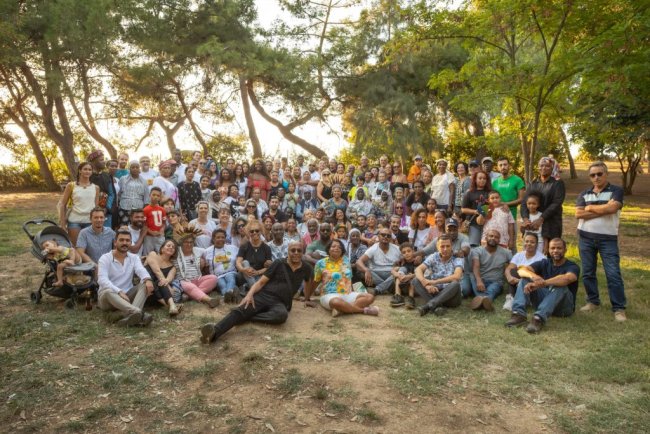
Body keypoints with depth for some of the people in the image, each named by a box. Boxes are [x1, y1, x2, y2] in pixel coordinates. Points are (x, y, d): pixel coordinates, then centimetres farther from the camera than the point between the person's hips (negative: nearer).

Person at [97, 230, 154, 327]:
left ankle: (132, 316, -50)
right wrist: (119, 292, -36)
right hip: (107, 296, -3)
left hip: (127, 295, 3)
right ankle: (139, 313, -64)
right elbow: (102, 280, -20)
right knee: (108, 291, -37)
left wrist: (147, 279, -40)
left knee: (145, 284, -22)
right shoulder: (105, 258, -4)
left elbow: (141, 270, -15)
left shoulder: (134, 258, 7)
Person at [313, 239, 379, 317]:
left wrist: (353, 292, 17)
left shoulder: (346, 260, 13)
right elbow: (315, 282, 8)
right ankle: (364, 310, -26)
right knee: (336, 302, -42)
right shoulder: (321, 263, 2)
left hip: (348, 295, 5)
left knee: (370, 297, -17)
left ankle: (341, 310, -31)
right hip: (330, 296, -5)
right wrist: (307, 298, 10)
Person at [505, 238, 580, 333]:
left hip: (564, 306, -4)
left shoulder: (572, 266, -7)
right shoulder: (544, 263, 5)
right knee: (525, 279, -13)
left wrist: (541, 283, -46)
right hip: (544, 300, 4)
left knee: (559, 286, -33)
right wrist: (533, 275, -35)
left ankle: (539, 318, -47)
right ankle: (519, 314, -31)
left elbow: (567, 279, -34)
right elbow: (522, 270, -11)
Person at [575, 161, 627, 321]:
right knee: (588, 272, 8)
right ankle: (593, 301, 22)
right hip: (585, 238, 3)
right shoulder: (584, 194, 10)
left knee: (613, 274, -6)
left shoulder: (616, 191, 1)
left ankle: (619, 308, 1)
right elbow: (578, 214, -5)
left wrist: (590, 208, -4)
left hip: (608, 239, -3)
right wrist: (603, 211, -11)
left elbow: (611, 208, -18)